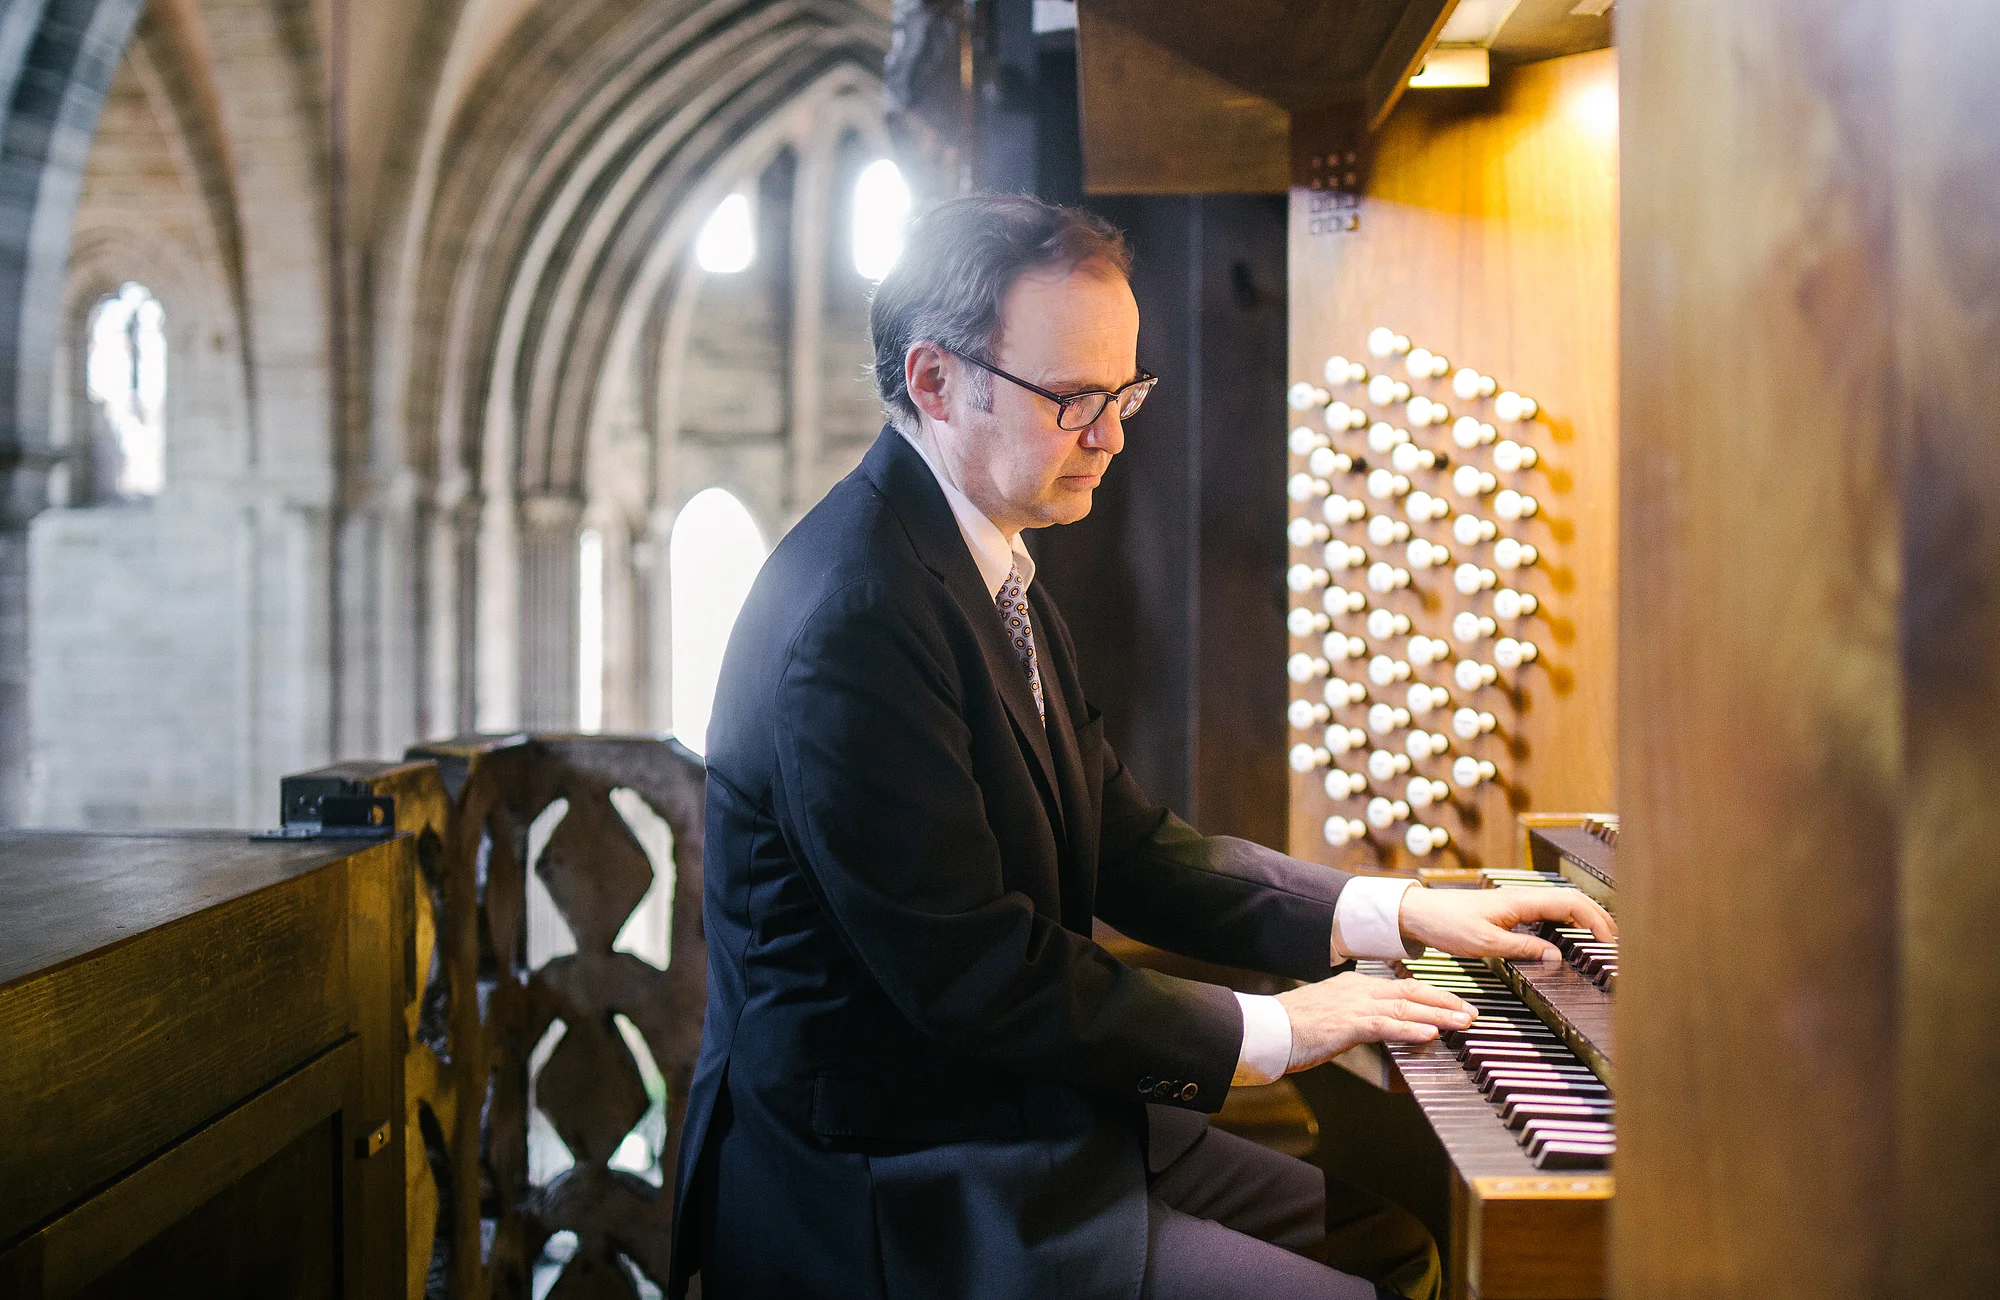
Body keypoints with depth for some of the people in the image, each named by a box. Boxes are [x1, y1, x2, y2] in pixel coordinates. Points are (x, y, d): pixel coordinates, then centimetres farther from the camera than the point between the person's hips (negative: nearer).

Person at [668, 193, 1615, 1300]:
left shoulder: (983, 566, 9)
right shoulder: (854, 617, -24)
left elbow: (1125, 846, 11)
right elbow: (977, 976, -24)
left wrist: (1400, 912, 3)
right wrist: (1268, 1032, -14)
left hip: (1018, 1116, 10)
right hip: (889, 1198, -10)